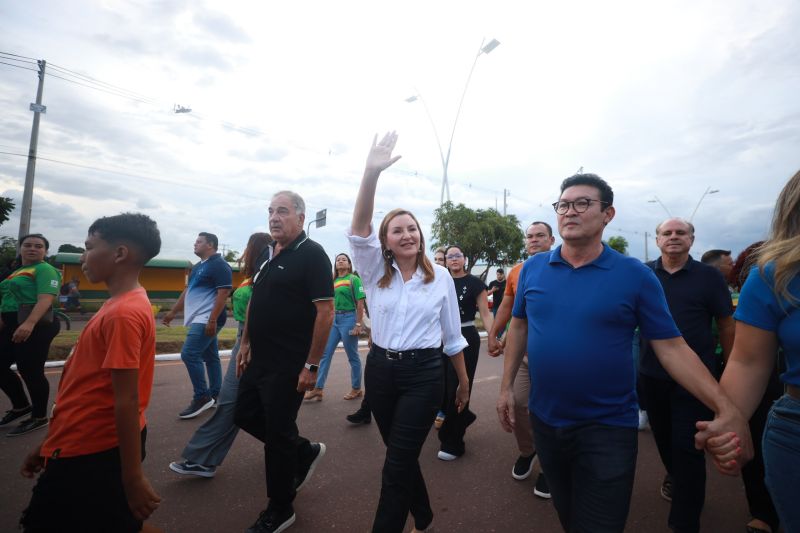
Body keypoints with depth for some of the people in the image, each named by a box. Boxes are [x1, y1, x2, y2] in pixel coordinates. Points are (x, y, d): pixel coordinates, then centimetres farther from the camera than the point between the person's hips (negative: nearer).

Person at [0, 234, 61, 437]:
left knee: (31, 371, -4)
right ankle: (21, 406, 32)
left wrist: (29, 324, -33)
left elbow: (45, 299, -22)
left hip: (35, 327, -9)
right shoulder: (18, 271, 20)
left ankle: (39, 418, 10)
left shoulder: (45, 269, -9)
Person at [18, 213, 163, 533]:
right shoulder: (123, 305, 7)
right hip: (84, 446, 9)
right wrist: (51, 443, 19)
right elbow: (91, 384, 13)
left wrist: (132, 479, -21)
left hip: (91, 455, -9)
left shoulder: (123, 313, -24)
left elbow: (127, 401, -25)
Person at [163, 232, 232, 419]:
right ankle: (214, 396, 18)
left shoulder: (219, 265, -13)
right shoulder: (197, 267, 18)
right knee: (210, 357, 11)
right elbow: (187, 291, 25)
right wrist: (172, 312, 24)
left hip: (207, 320, -10)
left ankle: (202, 397, -4)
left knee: (189, 354, -13)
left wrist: (212, 320, -25)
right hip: (200, 319, 10)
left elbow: (223, 294, -20)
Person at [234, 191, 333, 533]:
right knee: (245, 416, 19)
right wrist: (246, 343, 14)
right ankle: (305, 452, 38)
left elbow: (325, 312, -20)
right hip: (259, 359, 9)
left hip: (289, 365, -8)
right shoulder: (267, 254, 10)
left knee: (278, 434, 5)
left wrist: (311, 365, -20)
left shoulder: (311, 254, -15)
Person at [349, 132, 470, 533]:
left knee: (396, 465, -1)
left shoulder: (440, 277, -2)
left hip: (423, 374, -3)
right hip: (379, 369, 3)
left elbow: (453, 335, 5)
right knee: (403, 455, 19)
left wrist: (464, 381, 11)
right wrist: (372, 173, -31)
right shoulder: (375, 272, -2)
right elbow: (359, 230, -20)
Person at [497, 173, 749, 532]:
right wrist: (506, 387, 4)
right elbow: (519, 328, 5)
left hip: (607, 427, -3)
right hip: (544, 419, 3)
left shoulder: (635, 275, -10)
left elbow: (672, 348, -9)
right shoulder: (532, 268, -3)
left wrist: (726, 409, -20)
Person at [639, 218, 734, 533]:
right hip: (652, 373, 3)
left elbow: (727, 326, 1)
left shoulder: (709, 276, -4)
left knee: (688, 446, 2)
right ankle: (674, 474, 50)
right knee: (662, 436, 21)